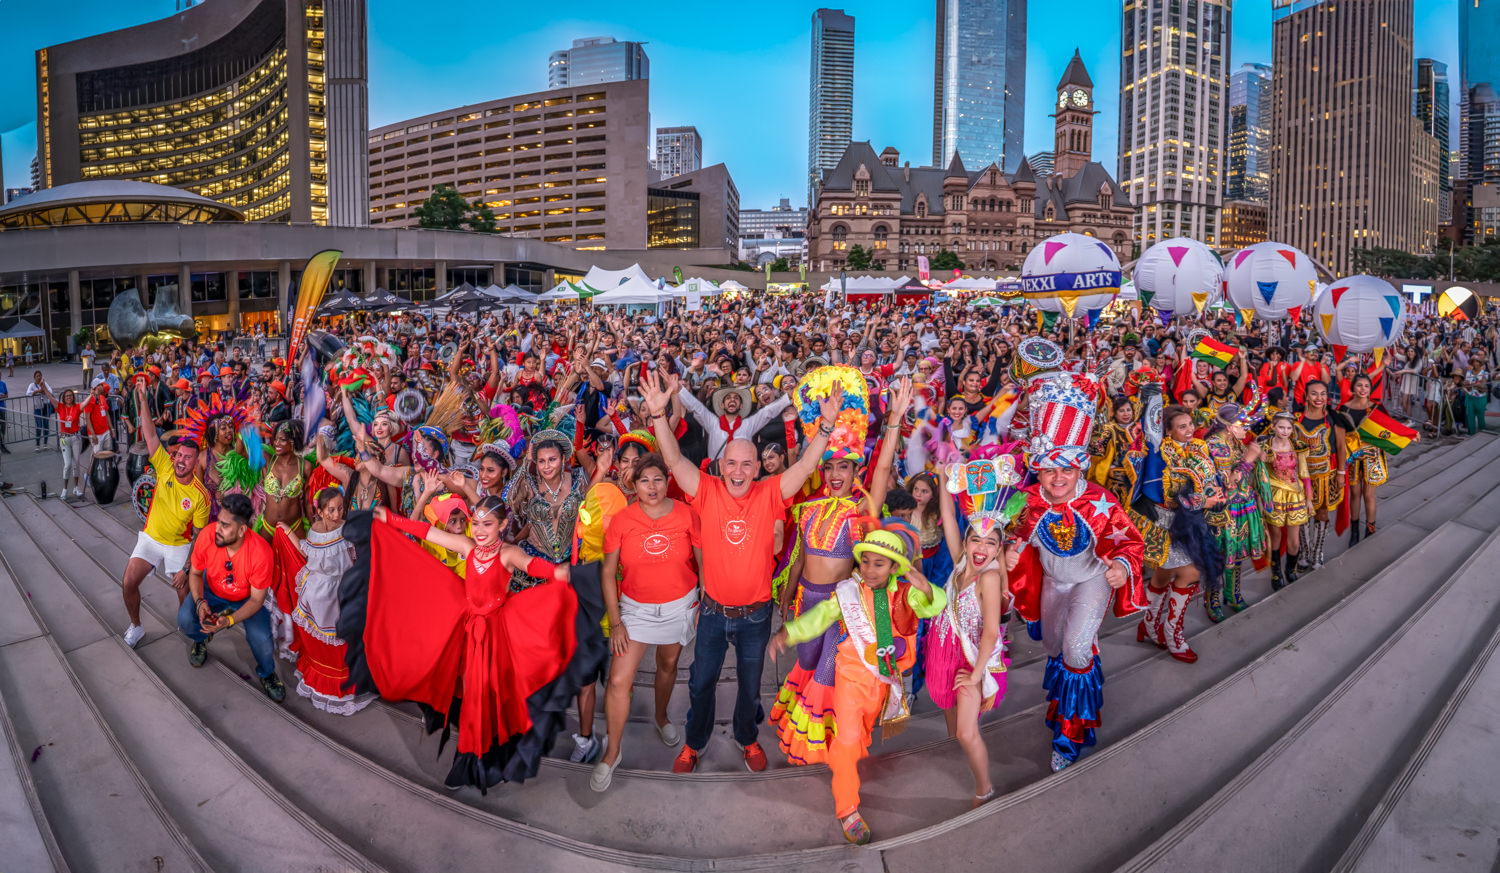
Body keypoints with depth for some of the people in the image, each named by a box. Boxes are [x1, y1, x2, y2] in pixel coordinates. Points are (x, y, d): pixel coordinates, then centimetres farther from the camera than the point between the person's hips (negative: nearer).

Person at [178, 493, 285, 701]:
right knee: (185, 619, -23)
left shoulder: (260, 552, -34)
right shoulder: (207, 535, -27)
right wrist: (200, 602, -25)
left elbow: (256, 600, -22)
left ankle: (267, 673, 10)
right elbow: (195, 573, -8)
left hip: (246, 598, -3)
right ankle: (201, 638, 17)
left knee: (261, 638, -25)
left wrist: (229, 620, -38)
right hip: (212, 590, 3)